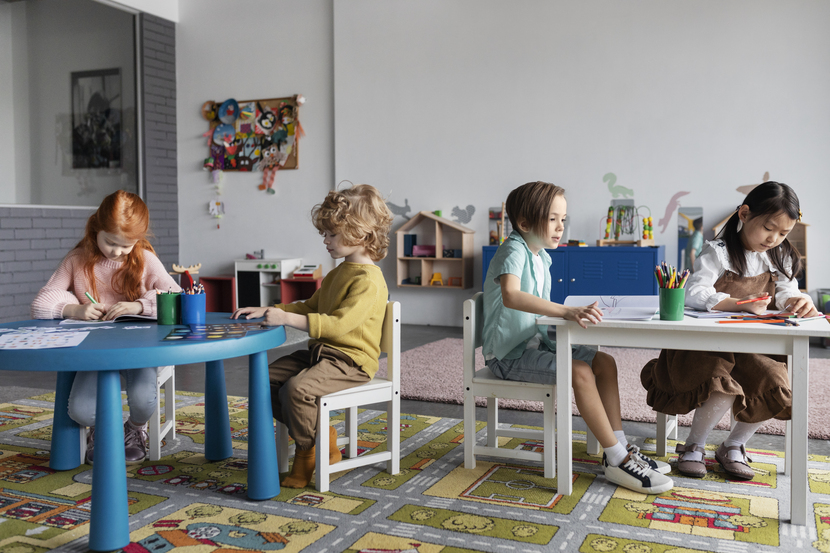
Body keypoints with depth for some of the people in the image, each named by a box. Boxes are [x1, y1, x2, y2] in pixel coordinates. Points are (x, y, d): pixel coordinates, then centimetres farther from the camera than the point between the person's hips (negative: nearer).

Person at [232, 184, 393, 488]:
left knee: (297, 389, -31)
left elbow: (338, 324, -28)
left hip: (350, 360, -10)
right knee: (268, 377, -1)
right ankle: (321, 435, 6)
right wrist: (265, 310, 14)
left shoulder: (369, 280, -17)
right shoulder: (337, 273, 17)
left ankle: (308, 453, -4)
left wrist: (287, 318, -30)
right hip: (320, 352, 10)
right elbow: (310, 307, 25)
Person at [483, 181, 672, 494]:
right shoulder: (514, 251, -18)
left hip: (535, 343, 10)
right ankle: (618, 460, -16)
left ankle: (619, 448, 2)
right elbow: (511, 296, -39)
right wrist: (566, 311, -47)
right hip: (509, 353, -9)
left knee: (604, 362, -1)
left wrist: (573, 312, 8)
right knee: (579, 371, -26)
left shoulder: (541, 256, 12)